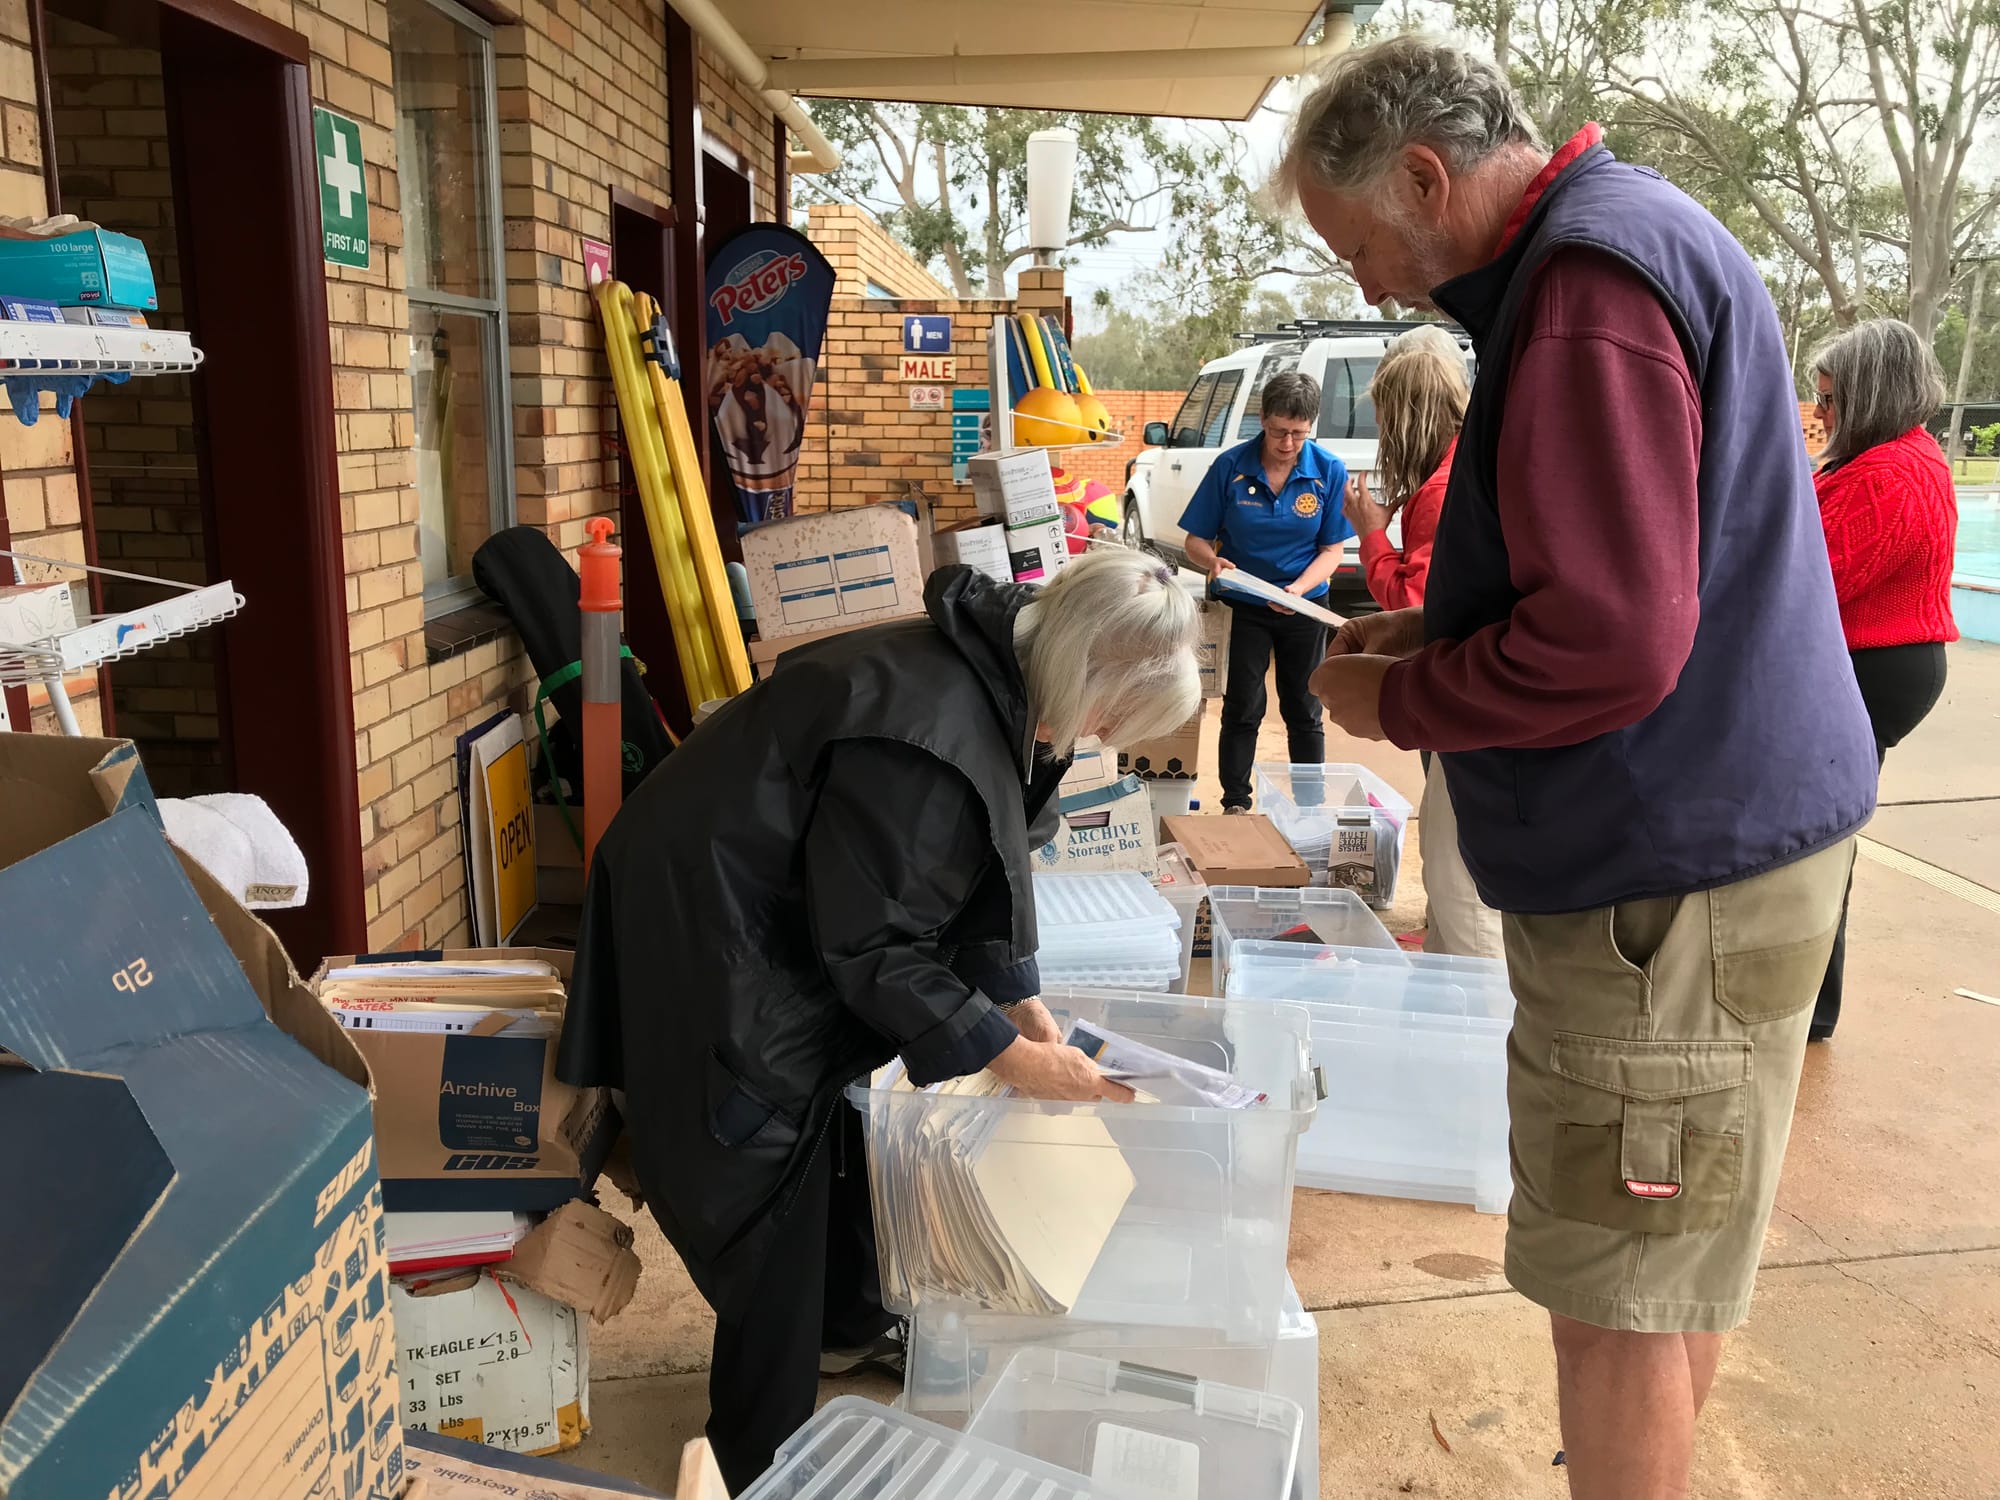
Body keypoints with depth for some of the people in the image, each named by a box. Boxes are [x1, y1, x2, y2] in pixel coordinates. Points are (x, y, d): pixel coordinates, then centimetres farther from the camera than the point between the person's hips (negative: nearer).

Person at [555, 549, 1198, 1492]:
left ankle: (850, 1327, 46)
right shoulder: (931, 740, -34)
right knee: (774, 1182, -1)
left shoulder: (996, 677, -4)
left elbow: (983, 866, 6)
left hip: (790, 914, 10)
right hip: (704, 929, -10)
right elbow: (872, 943, -26)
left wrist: (1020, 997, 1)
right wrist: (1009, 1057, -19)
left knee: (837, 1116, 23)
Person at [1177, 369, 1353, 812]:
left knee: (1304, 712, 11)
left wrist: (1299, 588, -25)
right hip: (1242, 605, -1)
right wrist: (1212, 561, -30)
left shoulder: (1329, 471, -11)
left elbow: (1331, 550, -7)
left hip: (1304, 607, 1)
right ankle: (1235, 807, 14)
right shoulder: (1230, 466, -13)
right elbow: (1196, 541, -7)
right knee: (1242, 709, 2)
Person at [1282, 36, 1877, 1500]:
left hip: (1673, 876, -10)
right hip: (1697, 843, 10)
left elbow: (1608, 647, -26)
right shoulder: (1630, 238, 15)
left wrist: (1394, 701, -10)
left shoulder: (1588, 288, -18)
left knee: (1620, 1295, 4)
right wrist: (1430, 628, 12)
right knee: (1666, 1267, 22)